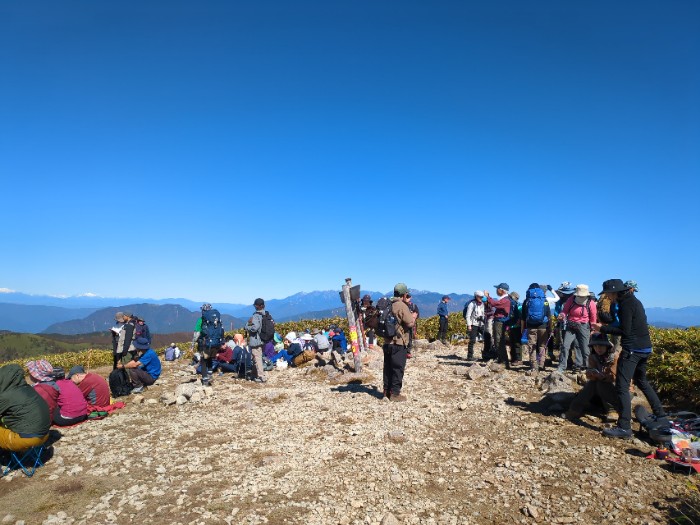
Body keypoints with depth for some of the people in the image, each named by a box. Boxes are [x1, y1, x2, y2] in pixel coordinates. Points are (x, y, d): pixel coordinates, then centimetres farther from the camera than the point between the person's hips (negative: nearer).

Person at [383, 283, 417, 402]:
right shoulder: (402, 306, -16)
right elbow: (410, 323, -17)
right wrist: (413, 316, 2)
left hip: (387, 342, 8)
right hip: (399, 343, -8)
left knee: (388, 367, 15)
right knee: (398, 368, 1)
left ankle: (387, 390, 24)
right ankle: (395, 393, 6)